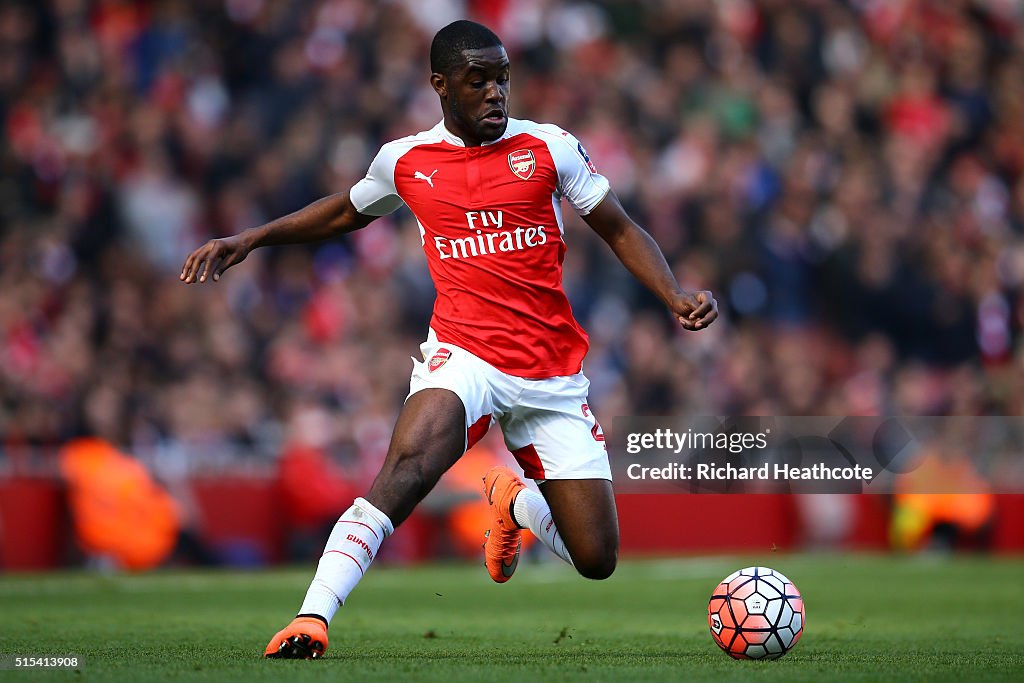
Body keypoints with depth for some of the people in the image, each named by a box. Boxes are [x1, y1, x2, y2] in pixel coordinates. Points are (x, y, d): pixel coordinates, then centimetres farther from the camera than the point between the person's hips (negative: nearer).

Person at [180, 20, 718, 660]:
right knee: (409, 461, -36)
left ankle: (514, 500, 35)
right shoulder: (405, 160, 5)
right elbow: (347, 211, 26)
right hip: (463, 353, -2)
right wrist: (252, 238, 18)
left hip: (554, 375, 2)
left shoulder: (548, 147, 1)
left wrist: (677, 296, -7)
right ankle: (310, 619, -38)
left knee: (597, 559, 1)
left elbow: (620, 230, 9)